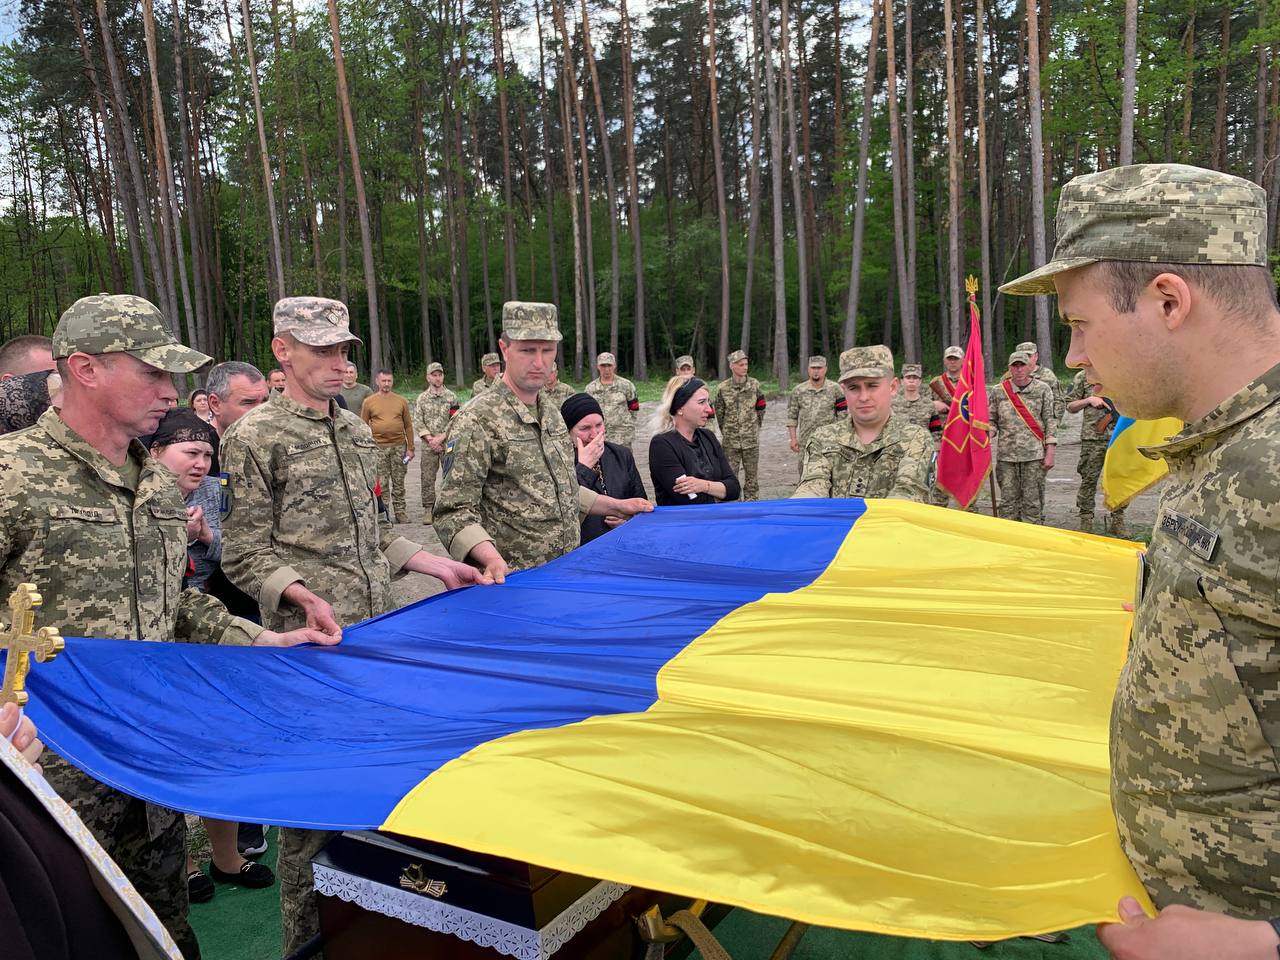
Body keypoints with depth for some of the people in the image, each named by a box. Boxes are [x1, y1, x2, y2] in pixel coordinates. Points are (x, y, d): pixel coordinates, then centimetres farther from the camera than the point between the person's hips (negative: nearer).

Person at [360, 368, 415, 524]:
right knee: (381, 483, 2)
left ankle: (400, 513, 14)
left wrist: (410, 448, 3)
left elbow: (408, 425, 7)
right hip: (378, 447, -1)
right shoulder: (369, 402, 2)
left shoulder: (401, 401, 6)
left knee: (399, 483, 7)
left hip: (399, 447, 1)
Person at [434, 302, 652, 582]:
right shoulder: (477, 421, -15)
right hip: (511, 580, -7)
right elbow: (453, 511, -18)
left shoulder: (552, 414, 11)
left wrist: (616, 506, 19)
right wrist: (492, 559, -32)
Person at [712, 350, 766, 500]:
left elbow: (760, 409, 10)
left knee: (752, 475, 7)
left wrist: (755, 428, 11)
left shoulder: (754, 384, -1)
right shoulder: (723, 388, -3)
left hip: (751, 440, 1)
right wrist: (727, 433, 10)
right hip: (730, 442, -1)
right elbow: (719, 413, 6)